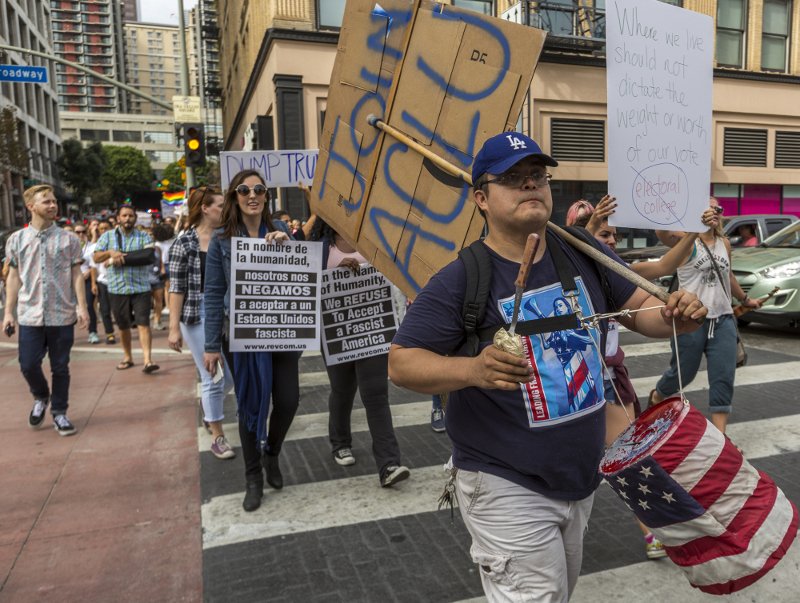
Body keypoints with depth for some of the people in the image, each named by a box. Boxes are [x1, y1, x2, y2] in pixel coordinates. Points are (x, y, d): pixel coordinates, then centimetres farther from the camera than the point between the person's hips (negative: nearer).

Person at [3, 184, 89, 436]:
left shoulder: (68, 239, 1)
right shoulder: (16, 240, 4)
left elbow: (76, 275, 1)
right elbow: (14, 278, 7)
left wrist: (82, 306, -8)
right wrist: (8, 312, 4)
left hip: (62, 315, -1)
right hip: (30, 316, 1)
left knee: (60, 367, 6)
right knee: (28, 365, 2)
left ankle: (59, 412, 22)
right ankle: (41, 397, 33)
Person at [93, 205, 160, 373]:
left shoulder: (144, 236, 2)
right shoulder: (107, 236, 9)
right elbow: (96, 258, 2)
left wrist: (118, 258, -14)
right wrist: (110, 252, -19)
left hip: (140, 288, -2)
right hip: (117, 289, 2)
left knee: (143, 324, -9)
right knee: (123, 326, 12)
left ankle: (147, 360, -13)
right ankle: (128, 357, 27)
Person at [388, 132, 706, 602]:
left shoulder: (585, 255, -3)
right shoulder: (460, 280, -18)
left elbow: (640, 308, 6)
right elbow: (401, 362, -17)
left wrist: (674, 317, -17)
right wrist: (473, 369, -35)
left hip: (583, 475, 7)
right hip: (507, 488, -6)